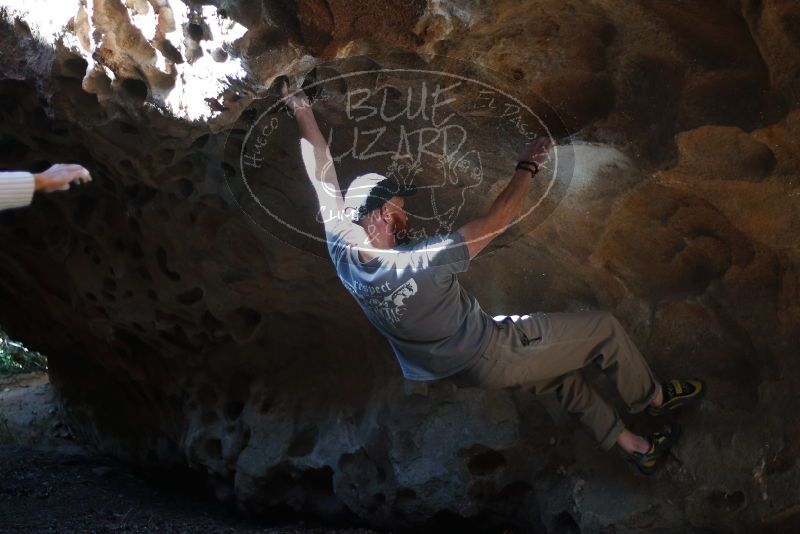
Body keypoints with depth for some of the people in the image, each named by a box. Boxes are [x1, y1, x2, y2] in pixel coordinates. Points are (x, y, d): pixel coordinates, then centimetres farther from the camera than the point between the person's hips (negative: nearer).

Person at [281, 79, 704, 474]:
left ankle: (634, 446, 38)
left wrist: (301, 112, 3)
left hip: (457, 371, 8)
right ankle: (653, 397, 34)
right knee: (604, 329, 8)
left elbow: (322, 174, -6)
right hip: (494, 357, -8)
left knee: (563, 369, 27)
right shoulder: (423, 263, -34)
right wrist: (527, 168, -10)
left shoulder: (343, 251, -16)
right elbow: (497, 221, -26)